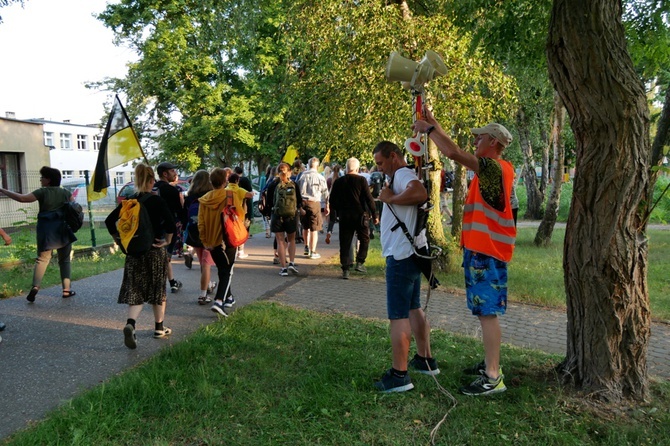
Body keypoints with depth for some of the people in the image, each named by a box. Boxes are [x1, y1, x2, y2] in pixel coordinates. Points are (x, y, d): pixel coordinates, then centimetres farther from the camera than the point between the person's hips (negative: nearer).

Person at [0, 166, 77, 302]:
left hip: (46, 229, -2)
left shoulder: (42, 192, -4)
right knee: (65, 260, 10)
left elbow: (21, 198, -11)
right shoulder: (65, 192, 7)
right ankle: (66, 289, 7)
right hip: (63, 229, 2)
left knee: (42, 258, 0)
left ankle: (35, 286, -19)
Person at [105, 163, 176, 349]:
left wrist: (119, 240, 10)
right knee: (158, 290, 13)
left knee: (136, 291, 6)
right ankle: (159, 328, 25)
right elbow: (171, 225, -21)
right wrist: (167, 241, -7)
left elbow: (110, 221, 2)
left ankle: (130, 323, -19)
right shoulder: (157, 201, -11)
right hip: (156, 250, -3)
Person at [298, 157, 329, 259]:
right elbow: (325, 192, 0)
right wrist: (327, 206, 8)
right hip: (314, 202, -4)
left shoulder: (302, 175, 4)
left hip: (302, 201, 4)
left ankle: (307, 247, 32)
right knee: (314, 229, 4)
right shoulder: (320, 177, -4)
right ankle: (313, 252, 6)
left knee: (305, 227, 20)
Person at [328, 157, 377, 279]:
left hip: (344, 216, 3)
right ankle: (360, 263, 7)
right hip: (360, 215, -2)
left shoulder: (338, 182, 3)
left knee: (345, 243, 6)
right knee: (364, 239, 16)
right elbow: (369, 199, -7)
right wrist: (374, 215, -1)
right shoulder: (361, 180, -6)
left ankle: (345, 270, 5)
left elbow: (332, 201, 6)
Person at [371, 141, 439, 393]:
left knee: (398, 315, -6)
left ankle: (399, 375, -1)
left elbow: (419, 193, -34)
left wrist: (390, 198, -23)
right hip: (410, 253, 11)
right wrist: (390, 198, 4)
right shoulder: (403, 177, 18)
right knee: (413, 308, 20)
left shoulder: (403, 174, -14)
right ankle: (425, 360, 31)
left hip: (401, 256, -11)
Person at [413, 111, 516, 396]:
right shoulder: (495, 168, 14)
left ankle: (493, 378, -1)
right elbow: (455, 150, 22)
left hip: (487, 251, -10)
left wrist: (427, 128, -10)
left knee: (487, 312, -7)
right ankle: (490, 364, 29)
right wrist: (434, 124, 20)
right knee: (485, 310, 17)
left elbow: (453, 152, -25)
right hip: (482, 248, 10)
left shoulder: (493, 167, -15)